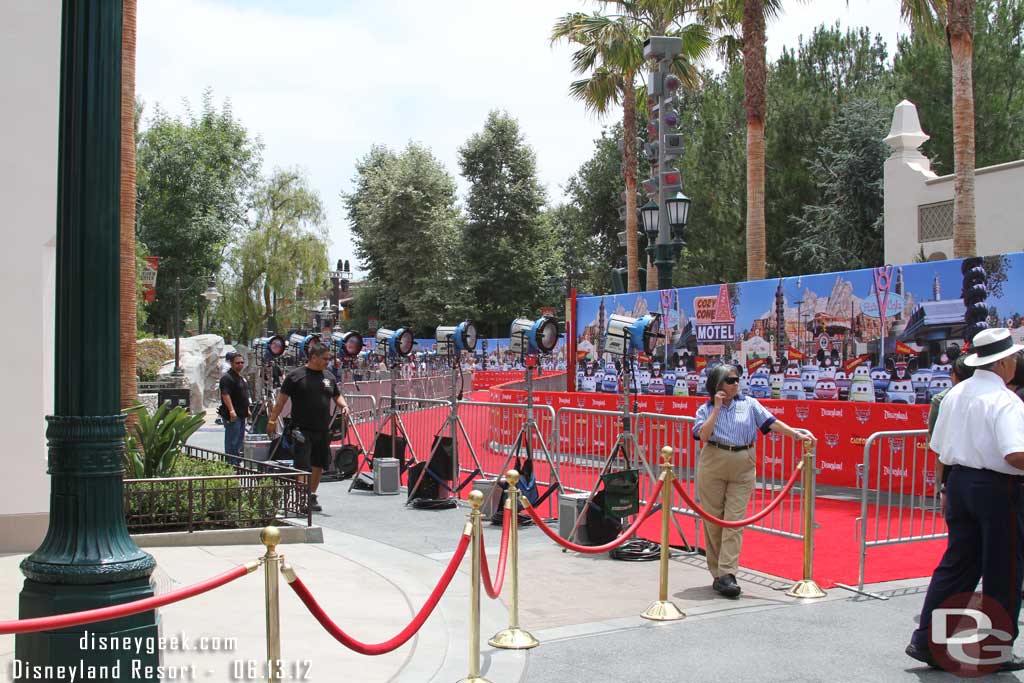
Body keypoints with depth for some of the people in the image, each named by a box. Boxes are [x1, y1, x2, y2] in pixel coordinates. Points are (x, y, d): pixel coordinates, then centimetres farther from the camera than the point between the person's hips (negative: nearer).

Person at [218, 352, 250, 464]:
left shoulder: (241, 377, 18)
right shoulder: (227, 377, -13)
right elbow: (225, 395, -22)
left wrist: (247, 409, 24)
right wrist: (231, 411, -30)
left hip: (241, 415, 10)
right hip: (232, 416, -10)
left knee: (240, 440, 16)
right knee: (232, 441, -7)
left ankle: (237, 462, 25)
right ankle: (232, 464, -5)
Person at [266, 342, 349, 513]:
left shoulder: (329, 377, 11)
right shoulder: (295, 376, -5)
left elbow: (337, 396, 22)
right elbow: (281, 399, -4)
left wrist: (344, 406, 1)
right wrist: (272, 420, -7)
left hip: (323, 430, 6)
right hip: (302, 430, -6)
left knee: (319, 464, 12)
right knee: (303, 465, -8)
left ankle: (312, 496, 26)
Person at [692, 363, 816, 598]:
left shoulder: (749, 404, 7)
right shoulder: (706, 409, 3)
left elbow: (771, 422, 1)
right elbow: (703, 435, -12)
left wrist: (797, 434, -8)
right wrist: (717, 409, -11)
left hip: (743, 468, 1)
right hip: (713, 466, -1)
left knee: (735, 521, -6)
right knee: (713, 520, 3)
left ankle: (727, 574, -8)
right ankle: (717, 573, 13)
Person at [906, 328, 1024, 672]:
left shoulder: (954, 395, 7)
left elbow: (939, 448, 11)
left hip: (959, 483, 7)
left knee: (956, 565, 14)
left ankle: (926, 640, 14)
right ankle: (996, 651, 18)